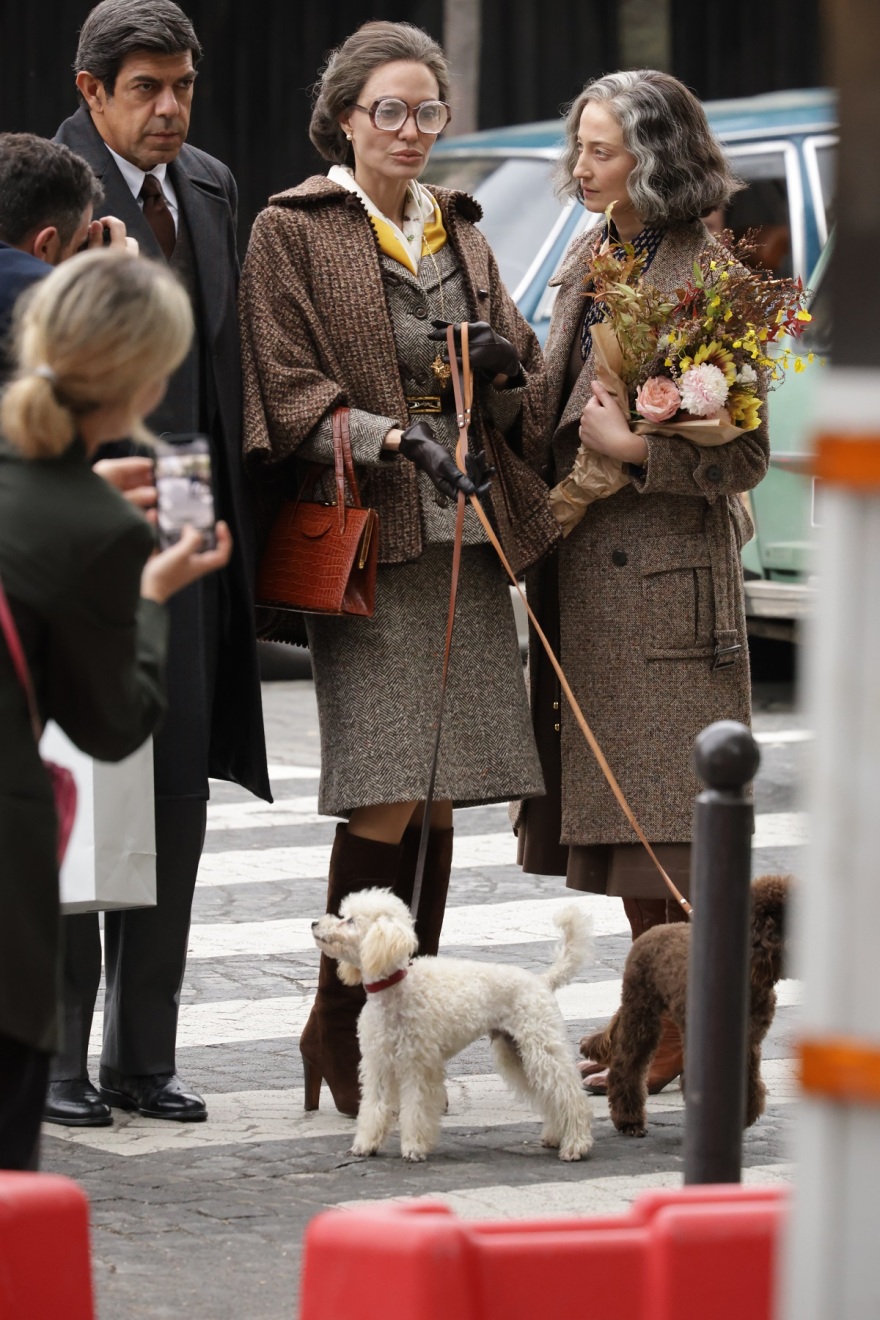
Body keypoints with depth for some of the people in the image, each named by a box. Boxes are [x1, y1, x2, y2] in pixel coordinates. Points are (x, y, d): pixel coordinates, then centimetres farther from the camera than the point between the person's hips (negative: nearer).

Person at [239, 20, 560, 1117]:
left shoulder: (456, 229, 19)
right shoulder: (293, 231, 1)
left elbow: (525, 401, 22)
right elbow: (287, 393, -6)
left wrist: (507, 364, -1)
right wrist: (387, 437, -21)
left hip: (466, 538, 6)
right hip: (365, 542, -6)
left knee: (438, 801, 4)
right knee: (390, 799, -12)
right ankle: (337, 1024, 0)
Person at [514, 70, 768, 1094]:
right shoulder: (591, 263, 14)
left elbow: (745, 456, -12)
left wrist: (635, 449, -20)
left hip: (668, 572, -8)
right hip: (584, 571, 8)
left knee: (666, 812, -6)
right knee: (620, 808, 11)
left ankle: (685, 1031, 0)